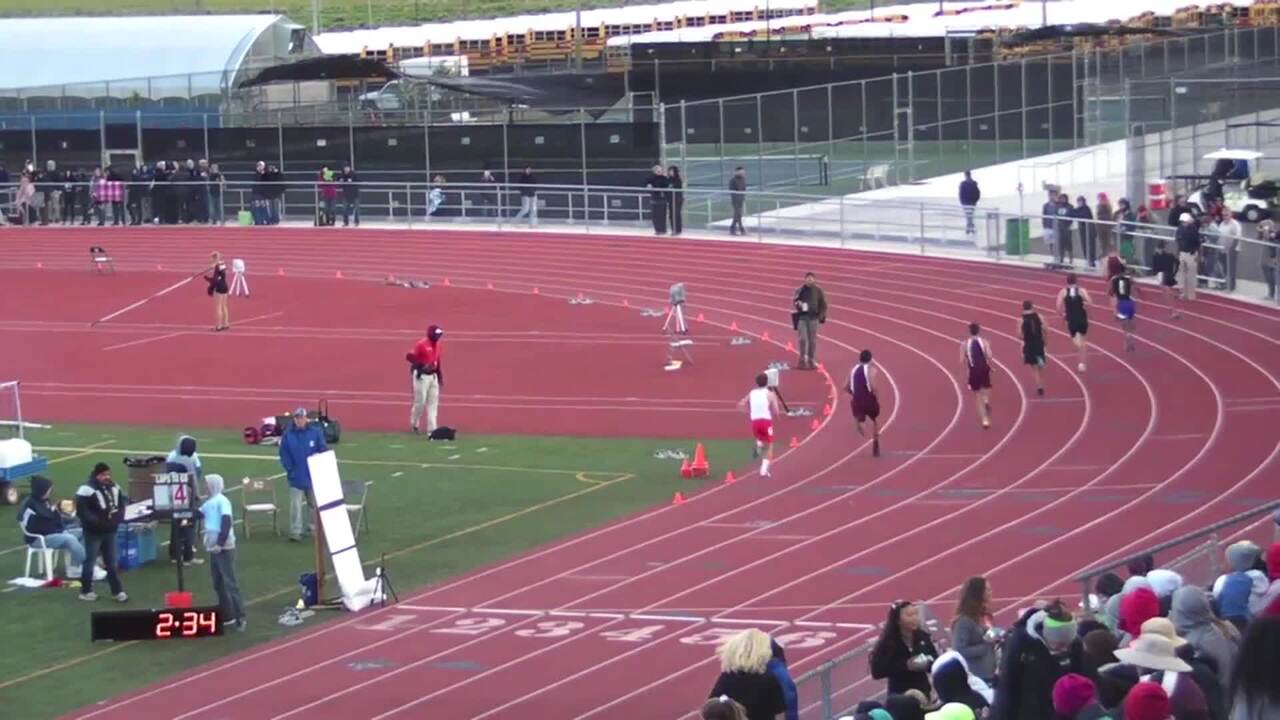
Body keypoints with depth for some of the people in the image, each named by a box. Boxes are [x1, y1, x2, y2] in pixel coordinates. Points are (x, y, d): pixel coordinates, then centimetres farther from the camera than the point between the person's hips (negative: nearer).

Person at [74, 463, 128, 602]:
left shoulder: (113, 488, 8)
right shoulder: (87, 489, -17)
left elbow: (121, 503, 20)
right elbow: (81, 510, -20)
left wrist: (118, 517, 1)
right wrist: (96, 521, -24)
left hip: (109, 531, 7)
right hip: (93, 532, -7)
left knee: (111, 563, 11)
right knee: (90, 561, 2)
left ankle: (117, 591, 14)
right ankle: (86, 591, 13)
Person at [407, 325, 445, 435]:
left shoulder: (436, 345, 11)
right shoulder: (421, 344, -14)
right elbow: (409, 356, -19)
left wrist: (440, 376, 19)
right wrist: (422, 366, -25)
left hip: (433, 376, 8)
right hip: (421, 376, -8)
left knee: (433, 403, 3)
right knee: (420, 401, -4)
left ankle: (432, 429, 4)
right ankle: (413, 425, 17)